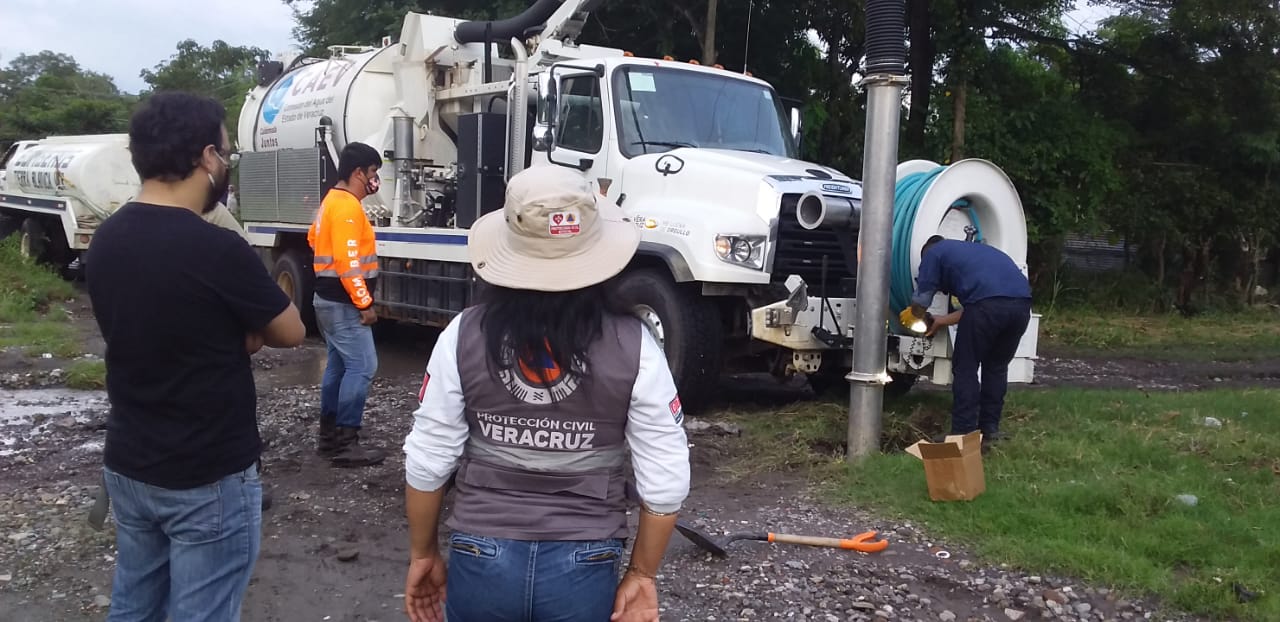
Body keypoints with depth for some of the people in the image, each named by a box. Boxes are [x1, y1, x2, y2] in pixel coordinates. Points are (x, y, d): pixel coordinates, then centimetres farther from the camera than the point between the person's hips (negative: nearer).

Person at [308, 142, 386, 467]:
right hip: (344, 302, -11)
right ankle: (345, 443, -9)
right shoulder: (347, 206, -19)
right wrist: (364, 303, -22)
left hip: (329, 298, 11)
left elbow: (314, 238, 26)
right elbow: (347, 260, -25)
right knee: (361, 367, -10)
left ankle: (329, 436, 20)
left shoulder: (332, 201, 14)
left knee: (339, 364, 14)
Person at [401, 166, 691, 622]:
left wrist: (423, 553, 10)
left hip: (481, 558, 1)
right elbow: (665, 482, -9)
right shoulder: (632, 348, -13)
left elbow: (427, 464, -5)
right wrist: (642, 574, 5)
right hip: (584, 566, -1)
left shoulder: (465, 337, -11)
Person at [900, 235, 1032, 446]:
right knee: (996, 367, 21)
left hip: (989, 302, -7)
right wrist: (942, 321, 48)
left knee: (965, 369, 6)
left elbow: (920, 302, 17)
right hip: (1022, 303, 7)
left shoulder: (933, 252, 19)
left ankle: (964, 434, 6)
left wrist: (909, 316, 38)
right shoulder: (974, 249, 39)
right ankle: (989, 431, 26)